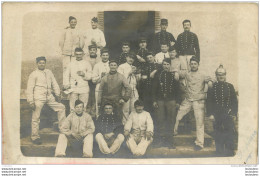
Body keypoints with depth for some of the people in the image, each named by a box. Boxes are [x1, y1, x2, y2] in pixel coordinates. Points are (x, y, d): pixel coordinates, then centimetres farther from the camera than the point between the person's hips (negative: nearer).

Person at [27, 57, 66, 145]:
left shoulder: (49, 72, 14)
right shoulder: (33, 74, -1)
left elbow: (54, 84, 18)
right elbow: (30, 88, -4)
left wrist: (57, 94, 8)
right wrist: (31, 101, -9)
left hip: (49, 97, 6)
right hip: (38, 98, -5)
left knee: (61, 107, 6)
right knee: (36, 117, -2)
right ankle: (35, 137, 11)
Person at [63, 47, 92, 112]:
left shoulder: (87, 64, 10)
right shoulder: (71, 64, 14)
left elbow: (90, 76, 7)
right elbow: (66, 75, 13)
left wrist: (84, 74, -12)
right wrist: (67, 84, -1)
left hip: (84, 89, -1)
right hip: (73, 89, 1)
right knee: (73, 107, -2)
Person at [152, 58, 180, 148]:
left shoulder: (174, 75, 6)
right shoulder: (158, 75, 7)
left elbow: (177, 89, 7)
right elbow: (154, 88, 7)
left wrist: (177, 101, 2)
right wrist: (154, 100, 0)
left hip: (171, 101, -1)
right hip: (160, 100, 1)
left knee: (171, 121, 0)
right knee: (160, 120, 2)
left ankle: (169, 139, 8)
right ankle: (162, 139, 10)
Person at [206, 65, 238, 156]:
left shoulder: (230, 86, 7)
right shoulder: (212, 87, 3)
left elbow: (234, 101, 7)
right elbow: (209, 101, 1)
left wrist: (234, 114, 1)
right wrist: (210, 114, -6)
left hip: (228, 114, 1)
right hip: (217, 115, -1)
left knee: (230, 133, -1)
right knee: (218, 134, 5)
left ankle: (230, 151, 11)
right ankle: (220, 152, 17)